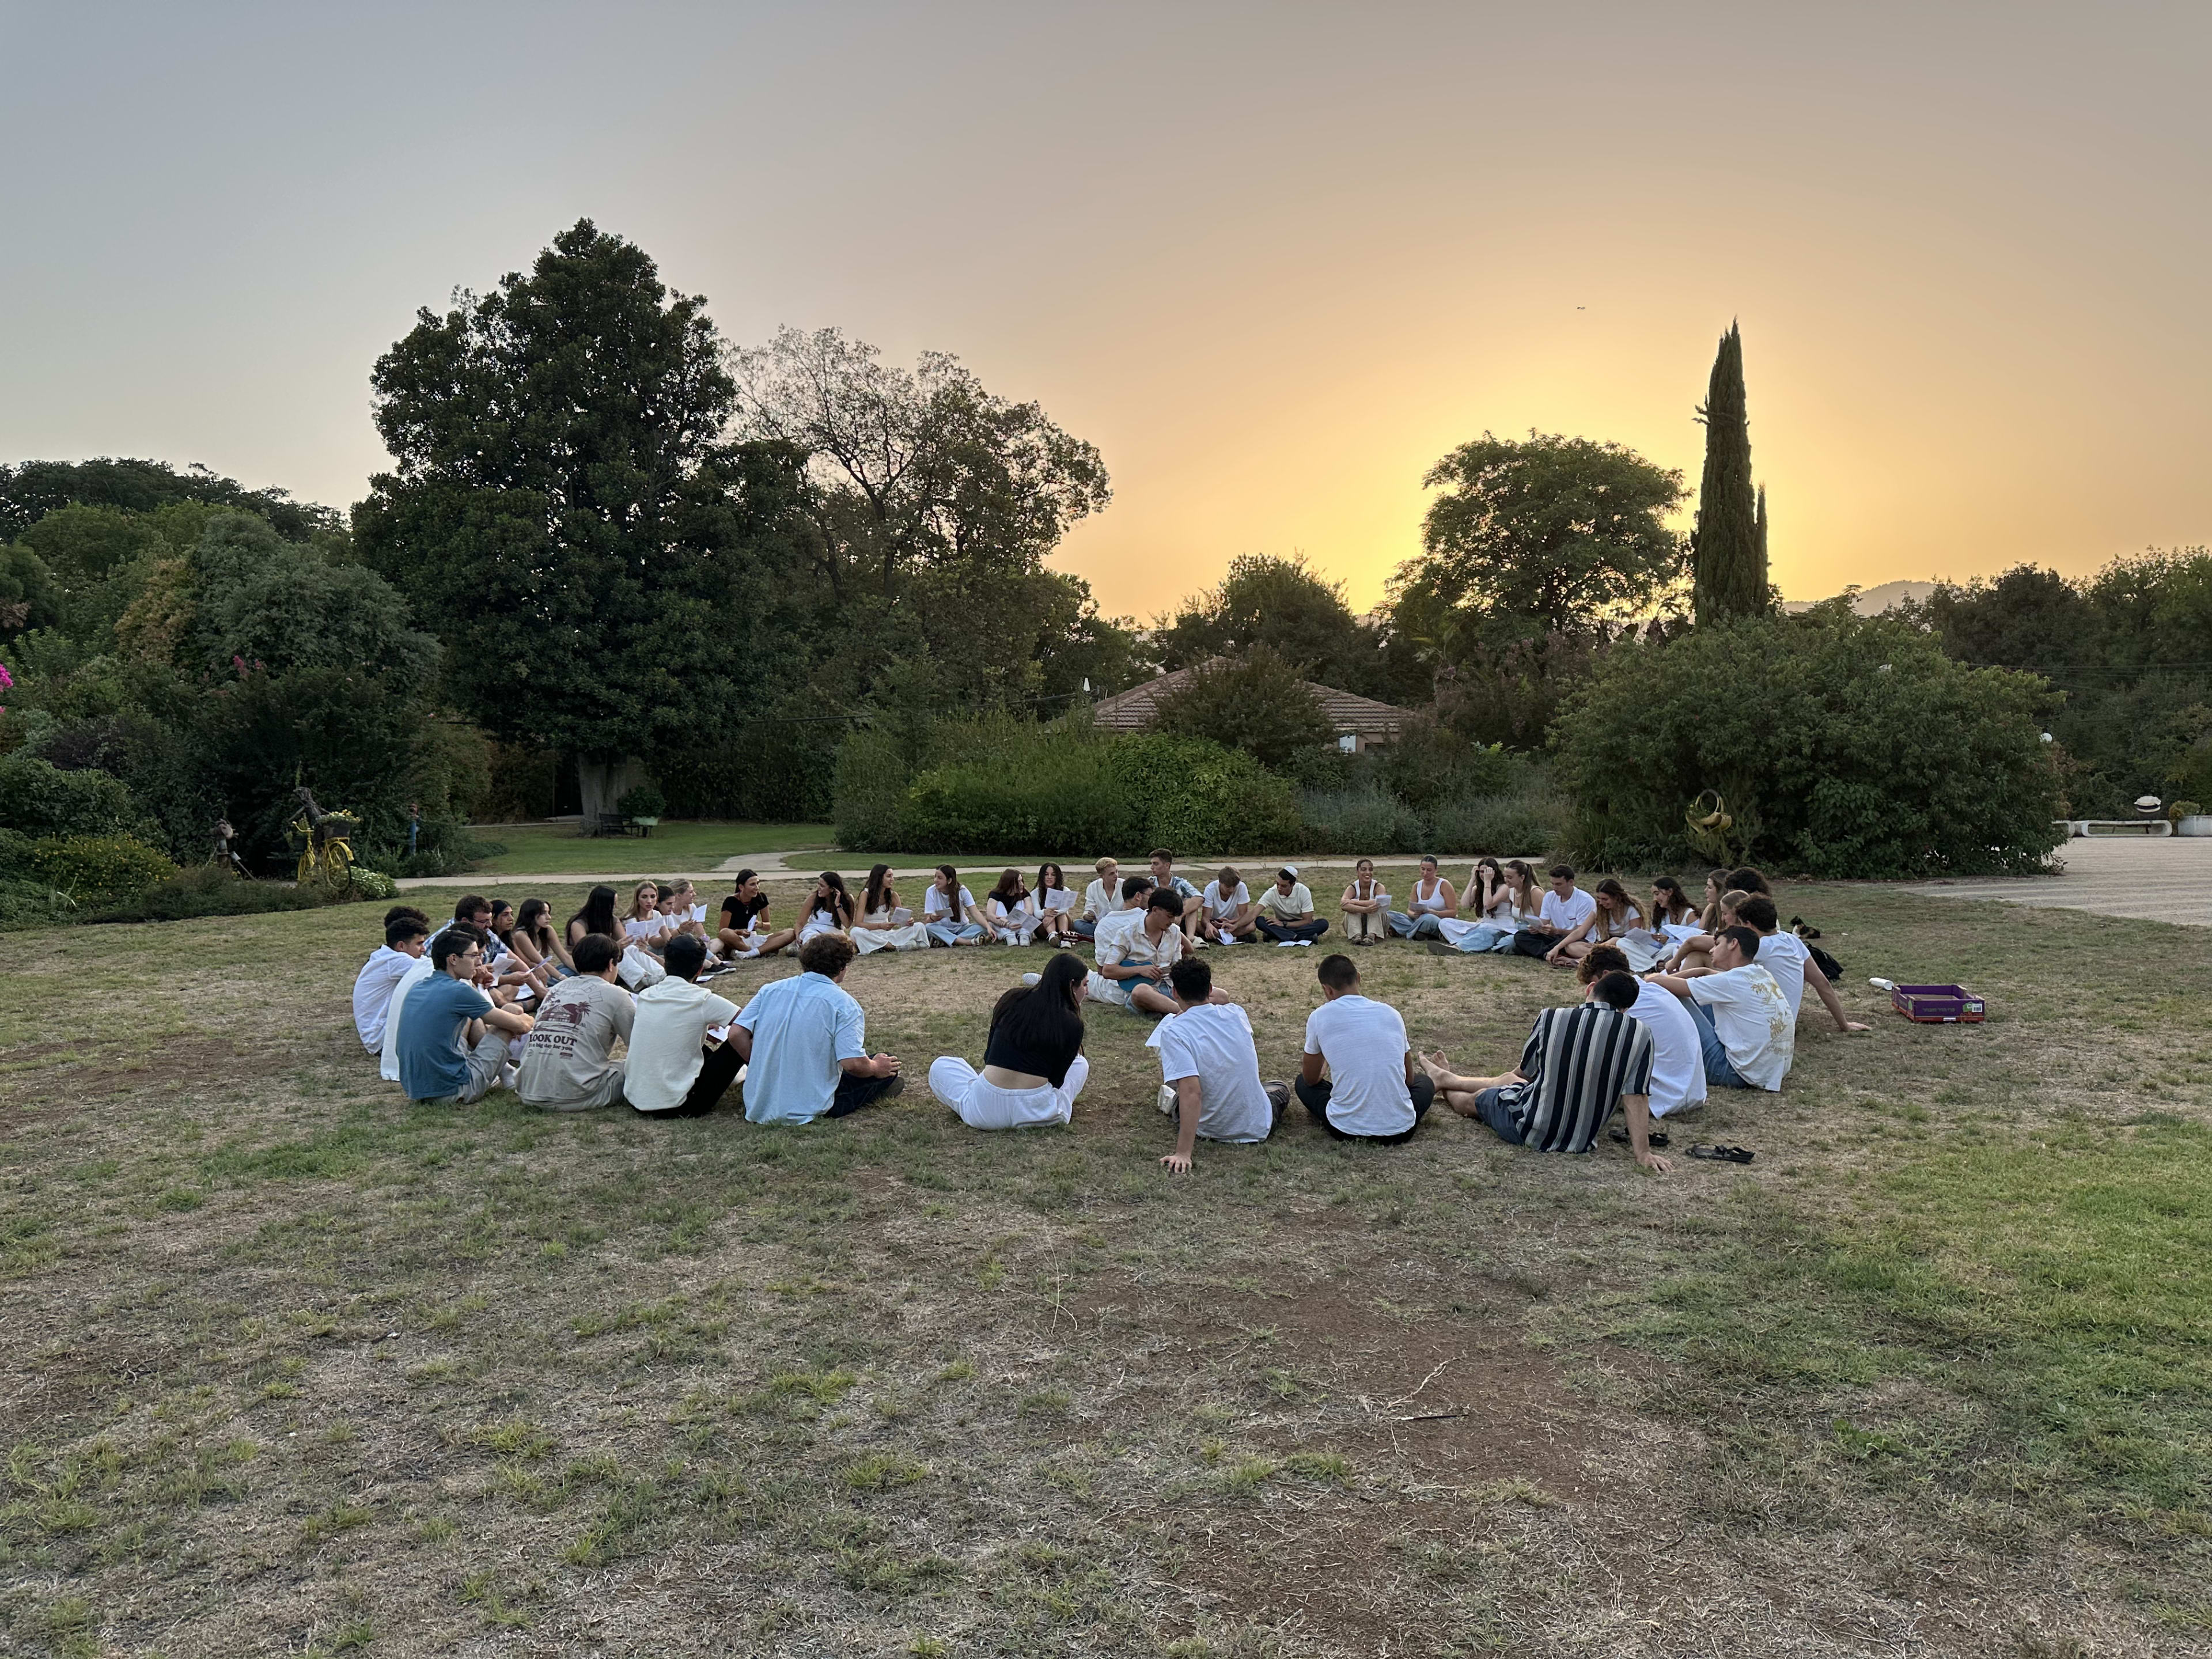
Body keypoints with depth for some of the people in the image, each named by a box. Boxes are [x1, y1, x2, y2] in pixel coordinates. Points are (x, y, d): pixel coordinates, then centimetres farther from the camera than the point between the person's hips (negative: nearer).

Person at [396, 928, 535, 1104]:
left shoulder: (415, 989, 9)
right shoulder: (458, 991, -13)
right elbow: (520, 1025, -5)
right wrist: (526, 1020, 20)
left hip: (414, 1089, 8)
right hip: (451, 1092, -8)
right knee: (513, 1011, 2)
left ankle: (503, 1071, 35)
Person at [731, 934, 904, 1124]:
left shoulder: (770, 989, 3)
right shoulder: (843, 1003, -11)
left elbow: (736, 1035, -3)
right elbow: (853, 1064, -20)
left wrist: (762, 1068, 13)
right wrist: (876, 1068, 2)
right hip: (808, 1108, -6)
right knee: (887, 1069, 11)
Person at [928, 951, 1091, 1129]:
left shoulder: (1012, 999, 5)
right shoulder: (1072, 1025, -3)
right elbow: (1056, 1080, 3)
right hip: (1036, 1113, -2)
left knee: (940, 1065, 27)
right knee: (1081, 1064, 24)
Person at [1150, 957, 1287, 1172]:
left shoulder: (1173, 1033, -22)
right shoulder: (1236, 1013, -9)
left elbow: (1192, 1092, -31)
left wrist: (1183, 1154, -32)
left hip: (1212, 1131, -3)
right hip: (1259, 1128, 3)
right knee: (1282, 1088, 38)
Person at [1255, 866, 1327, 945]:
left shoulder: (1303, 891, -20)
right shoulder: (1272, 893, -18)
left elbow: (1308, 921, -18)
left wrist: (1284, 924, -25)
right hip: (1281, 926, 0)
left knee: (1323, 924, -31)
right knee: (1259, 921, -29)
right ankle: (1297, 938, -43)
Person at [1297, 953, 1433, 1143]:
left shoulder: (1319, 1017, -3)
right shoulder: (1390, 1013, 5)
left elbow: (1310, 1079, 12)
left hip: (1347, 1130, -3)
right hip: (1400, 1130, 3)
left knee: (1302, 1083, 26)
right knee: (1424, 1082, 34)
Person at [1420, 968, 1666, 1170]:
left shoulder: (1551, 1018, -16)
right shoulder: (1640, 1034, -17)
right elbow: (1636, 1098, -16)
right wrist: (1643, 1153, -8)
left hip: (1528, 1130, -4)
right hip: (1580, 1141, 4)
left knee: (1478, 1097, 31)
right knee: (1508, 1079, 31)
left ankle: (1446, 1081, 64)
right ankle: (1446, 1078, 56)